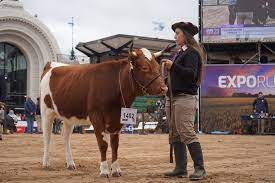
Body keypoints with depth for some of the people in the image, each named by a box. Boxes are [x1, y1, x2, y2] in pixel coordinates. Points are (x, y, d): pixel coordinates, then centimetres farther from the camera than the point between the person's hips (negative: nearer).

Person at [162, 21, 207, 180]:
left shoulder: (192, 53, -7)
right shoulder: (179, 53, 21)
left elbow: (191, 73, -19)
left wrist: (173, 66, -23)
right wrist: (167, 68, 11)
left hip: (185, 98, -10)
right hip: (172, 97, 10)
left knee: (187, 133, -14)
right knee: (175, 134, 8)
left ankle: (200, 169, -12)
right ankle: (181, 169, 11)